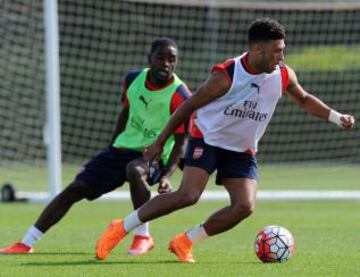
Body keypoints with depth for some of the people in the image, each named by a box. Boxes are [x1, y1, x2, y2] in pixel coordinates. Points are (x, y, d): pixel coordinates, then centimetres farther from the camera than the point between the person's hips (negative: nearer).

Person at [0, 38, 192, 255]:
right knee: (76, 189, -3)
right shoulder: (133, 80, -2)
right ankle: (26, 243, 3)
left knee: (134, 169, -40)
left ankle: (143, 237, -23)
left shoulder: (180, 97, -19)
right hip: (123, 148, 6)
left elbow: (181, 141, -15)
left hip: (154, 157, -5)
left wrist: (167, 176, -27)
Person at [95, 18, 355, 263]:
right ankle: (121, 228, -13)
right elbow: (189, 106, -12)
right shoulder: (226, 76, -23)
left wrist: (337, 117, 2)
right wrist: (160, 142, -7)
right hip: (207, 139, -5)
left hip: (243, 150, 5)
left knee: (244, 206, -16)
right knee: (188, 195, -24)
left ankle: (185, 242, -1)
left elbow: (304, 100, 15)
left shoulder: (284, 76, -8)